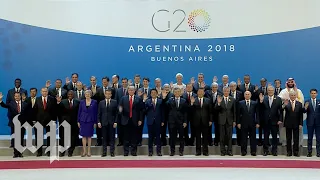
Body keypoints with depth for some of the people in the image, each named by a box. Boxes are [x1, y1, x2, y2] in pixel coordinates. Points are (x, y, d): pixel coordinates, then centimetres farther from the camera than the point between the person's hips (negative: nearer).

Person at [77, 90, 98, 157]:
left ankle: (89, 151, 11)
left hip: (90, 120, -1)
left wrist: (95, 122, -3)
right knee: (84, 136, 3)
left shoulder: (94, 102, -1)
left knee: (89, 136, 4)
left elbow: (96, 113, 0)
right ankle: (84, 151, 10)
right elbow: (79, 112, 6)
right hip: (83, 120, 1)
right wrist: (78, 121, 2)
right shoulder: (82, 102, 3)